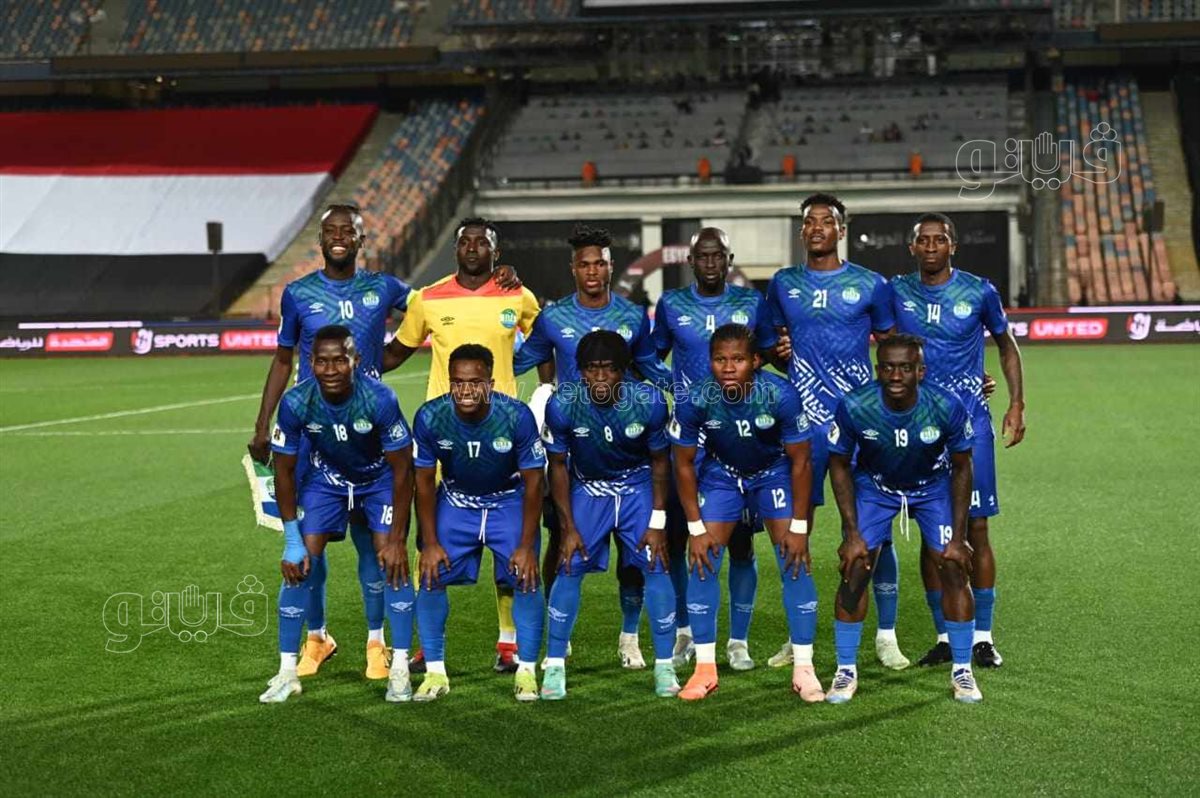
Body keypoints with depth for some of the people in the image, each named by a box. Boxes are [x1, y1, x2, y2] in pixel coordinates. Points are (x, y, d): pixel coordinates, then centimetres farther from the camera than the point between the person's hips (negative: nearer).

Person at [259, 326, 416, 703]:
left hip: (379, 478, -2)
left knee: (391, 561, -16)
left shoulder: (379, 399, -33)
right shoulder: (295, 402, -27)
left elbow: (402, 470, -22)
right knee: (299, 564, -9)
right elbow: (284, 470, -12)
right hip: (325, 478, 2)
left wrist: (396, 538, -21)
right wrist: (292, 540, -14)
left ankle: (400, 669, -4)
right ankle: (287, 670, 2)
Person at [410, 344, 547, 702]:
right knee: (432, 576, -10)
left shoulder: (517, 416, -27)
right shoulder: (430, 417, -22)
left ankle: (526, 672, 1)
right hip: (455, 501, 2)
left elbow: (533, 482, -17)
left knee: (526, 578, -14)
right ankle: (435, 672, 3)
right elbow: (424, 481, -8)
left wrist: (526, 546, -17)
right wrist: (430, 543, -11)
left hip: (509, 501, -2)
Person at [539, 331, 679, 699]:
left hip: (638, 486, 0)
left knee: (655, 566, -9)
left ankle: (664, 665, 3)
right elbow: (558, 466, -10)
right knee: (569, 568, -8)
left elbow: (660, 461, -8)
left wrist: (658, 521, -9)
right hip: (586, 487, 0)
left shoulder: (649, 402, -25)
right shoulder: (562, 404, -25)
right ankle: (554, 665, 4)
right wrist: (569, 527, -9)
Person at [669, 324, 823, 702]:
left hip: (774, 471, -1)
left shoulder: (781, 395, -31)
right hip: (721, 473, 1)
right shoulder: (695, 401, -28)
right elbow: (683, 464, -12)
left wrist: (798, 527, -16)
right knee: (703, 561, -8)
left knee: (796, 562, -10)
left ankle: (803, 668, -1)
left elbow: (800, 462, -18)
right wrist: (696, 528, -13)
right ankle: (705, 667, 3)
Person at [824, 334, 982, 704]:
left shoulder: (947, 407, -29)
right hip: (873, 485, 0)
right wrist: (852, 533, -16)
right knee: (854, 569, -11)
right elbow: (840, 466, -13)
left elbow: (961, 468, -12)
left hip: (933, 485, 0)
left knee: (954, 568, -9)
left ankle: (962, 671, 6)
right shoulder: (853, 407, -30)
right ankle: (846, 671, 3)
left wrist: (958, 537, -14)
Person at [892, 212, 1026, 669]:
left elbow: (1006, 344, 11)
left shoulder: (979, 292, -2)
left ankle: (982, 637, 10)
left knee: (975, 530, -1)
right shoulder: (896, 292, 2)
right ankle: (944, 636, 14)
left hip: (970, 424, -2)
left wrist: (1017, 403, 3)